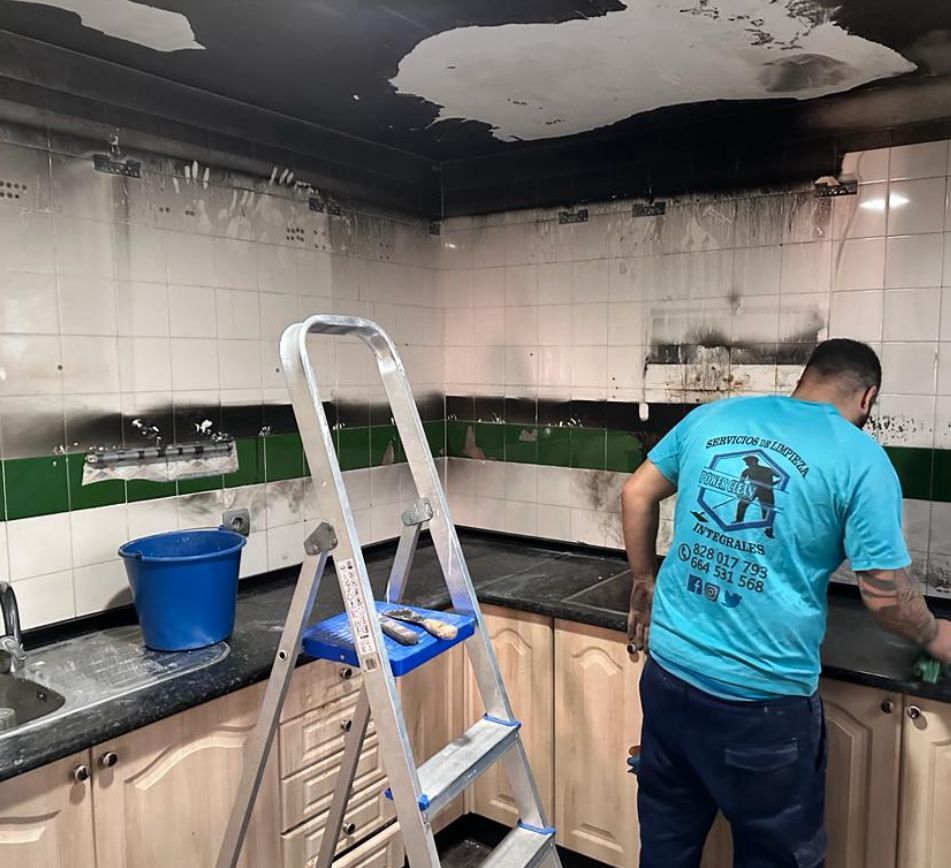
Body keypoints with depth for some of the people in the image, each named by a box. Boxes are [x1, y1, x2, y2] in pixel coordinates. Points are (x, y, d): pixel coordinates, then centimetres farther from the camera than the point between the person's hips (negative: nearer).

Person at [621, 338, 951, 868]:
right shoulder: (862, 460, -9)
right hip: (761, 698, -4)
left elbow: (637, 494, 10)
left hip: (669, 669, 5)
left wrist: (646, 582, 21)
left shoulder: (711, 417, 4)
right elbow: (886, 594, -7)